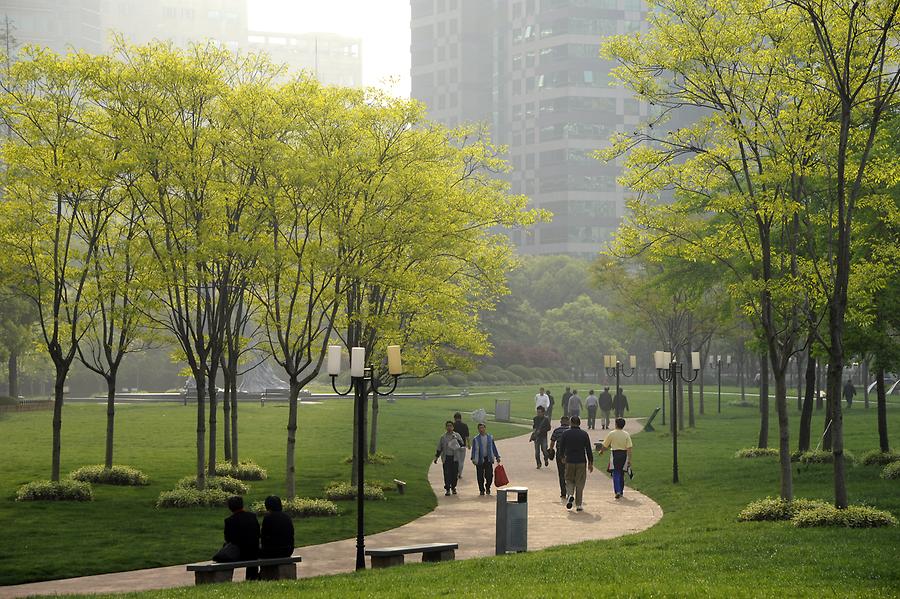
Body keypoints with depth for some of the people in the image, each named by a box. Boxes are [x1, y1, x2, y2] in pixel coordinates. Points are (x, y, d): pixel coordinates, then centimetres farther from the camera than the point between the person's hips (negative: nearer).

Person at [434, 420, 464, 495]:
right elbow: (439, 448, 12)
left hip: (455, 457, 0)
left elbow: (462, 445, 4)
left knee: (455, 473, 2)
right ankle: (447, 489, 3)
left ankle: (453, 487, 19)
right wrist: (436, 457, 9)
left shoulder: (457, 435, 6)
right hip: (446, 458, 0)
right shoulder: (443, 437, 8)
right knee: (447, 474, -4)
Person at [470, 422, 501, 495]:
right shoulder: (476, 439, 2)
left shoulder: (490, 437, 10)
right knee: (480, 476, 1)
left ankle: (487, 487, 19)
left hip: (488, 459, 1)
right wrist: (473, 458, -13)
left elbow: (494, 448, 15)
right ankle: (481, 490, 14)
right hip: (479, 460, -1)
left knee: (489, 475, -4)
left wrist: (497, 457, 15)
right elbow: (474, 449, -2)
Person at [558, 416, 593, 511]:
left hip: (569, 461, 0)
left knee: (569, 480, 15)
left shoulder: (565, 434, -1)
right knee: (580, 483, 6)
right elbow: (589, 450, -1)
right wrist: (590, 463, 6)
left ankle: (570, 494, -14)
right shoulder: (584, 434, 0)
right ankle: (578, 504, 5)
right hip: (581, 462, 0)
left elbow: (561, 448, 3)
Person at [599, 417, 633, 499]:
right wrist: (629, 460, -3)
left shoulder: (611, 434, -5)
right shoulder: (626, 434, -1)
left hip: (615, 454, -3)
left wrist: (601, 451, 25)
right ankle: (621, 491, 25)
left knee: (616, 474, -3)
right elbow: (629, 448, -5)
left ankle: (617, 491, -19)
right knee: (621, 474, 16)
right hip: (624, 454, 3)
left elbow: (605, 445, 4)